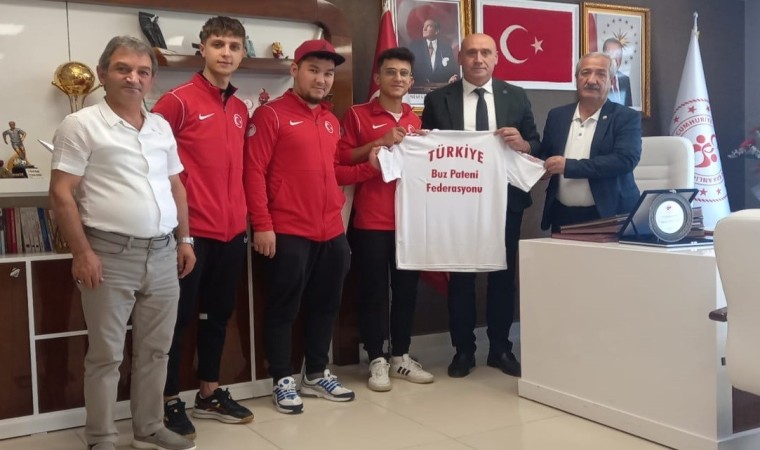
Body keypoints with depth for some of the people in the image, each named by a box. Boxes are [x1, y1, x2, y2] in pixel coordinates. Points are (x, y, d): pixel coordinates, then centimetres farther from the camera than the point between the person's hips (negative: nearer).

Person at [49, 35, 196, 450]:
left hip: (162, 253, 6)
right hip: (111, 254, -5)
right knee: (106, 354, 4)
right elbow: (61, 193, -9)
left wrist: (184, 239, 14)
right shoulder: (81, 125, -5)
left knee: (155, 350, 13)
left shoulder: (162, 128, 13)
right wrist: (82, 252, -14)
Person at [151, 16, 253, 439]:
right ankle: (171, 401, 17)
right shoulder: (178, 101, -9)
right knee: (179, 316, 3)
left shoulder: (242, 110, 12)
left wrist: (245, 216, 15)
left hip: (232, 230, 7)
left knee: (220, 313, 15)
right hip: (191, 229, -7)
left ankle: (210, 394, 29)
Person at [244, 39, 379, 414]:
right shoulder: (271, 114, -6)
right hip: (288, 233, -7)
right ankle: (283, 381, 16)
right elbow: (254, 172, -10)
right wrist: (262, 224, -16)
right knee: (283, 308, 4)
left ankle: (317, 374, 29)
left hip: (332, 232, 7)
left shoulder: (331, 121, 16)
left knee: (325, 305, 15)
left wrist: (369, 166, 5)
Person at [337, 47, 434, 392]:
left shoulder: (416, 120, 16)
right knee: (373, 291, 1)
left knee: (406, 289, 9)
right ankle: (377, 361, 10)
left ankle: (401, 357, 21)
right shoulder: (357, 115, 0)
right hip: (371, 220, -5)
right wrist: (379, 143, -15)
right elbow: (341, 160, -7)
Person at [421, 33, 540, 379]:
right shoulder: (438, 99, 3)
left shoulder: (516, 97, 6)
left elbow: (536, 145, 5)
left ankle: (500, 349, 22)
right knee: (460, 277, 7)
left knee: (503, 275, 9)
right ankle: (463, 350, 19)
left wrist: (522, 144, -16)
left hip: (505, 200, 1)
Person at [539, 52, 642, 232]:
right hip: (562, 216, 3)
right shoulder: (557, 115, 10)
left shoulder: (627, 117, -3)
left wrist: (569, 166, -20)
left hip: (608, 216, -3)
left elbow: (625, 159, -17)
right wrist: (543, 168, -8)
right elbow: (544, 156, 16)